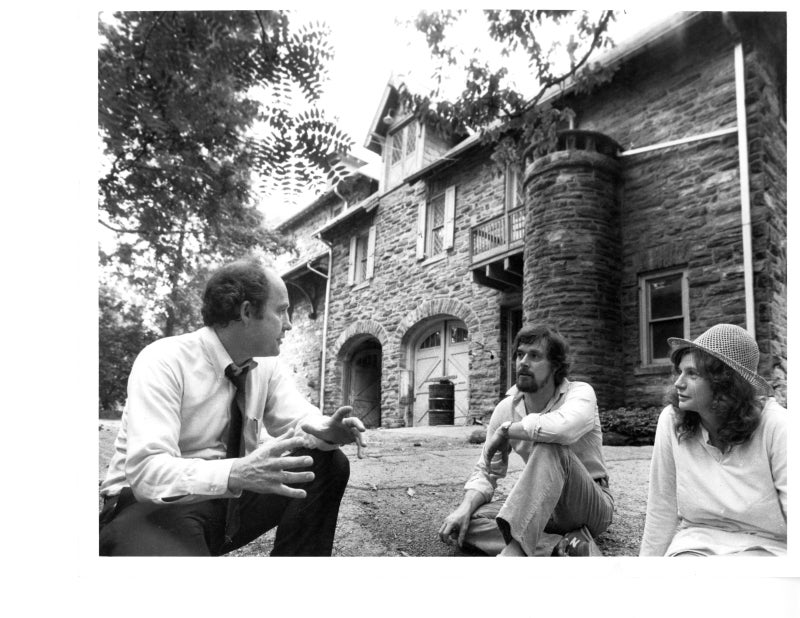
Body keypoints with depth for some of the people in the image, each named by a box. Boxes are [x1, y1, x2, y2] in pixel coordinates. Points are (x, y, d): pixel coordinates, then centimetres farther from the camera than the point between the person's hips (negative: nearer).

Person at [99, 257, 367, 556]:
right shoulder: (163, 362, -20)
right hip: (153, 506, -6)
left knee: (329, 464, -9)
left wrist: (326, 430, -24)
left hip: (230, 497, 6)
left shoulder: (267, 364, -1)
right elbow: (147, 470, -29)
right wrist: (235, 474, -45)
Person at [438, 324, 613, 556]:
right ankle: (561, 547, -27)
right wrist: (465, 508, -19)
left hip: (592, 505, -5)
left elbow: (564, 428, -41)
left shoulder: (580, 393, -15)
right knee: (468, 523, -20)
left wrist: (506, 431, -25)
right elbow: (483, 472, 2)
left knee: (550, 448, -36)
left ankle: (513, 552, -42)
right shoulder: (506, 408, -1)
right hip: (541, 506, 5)